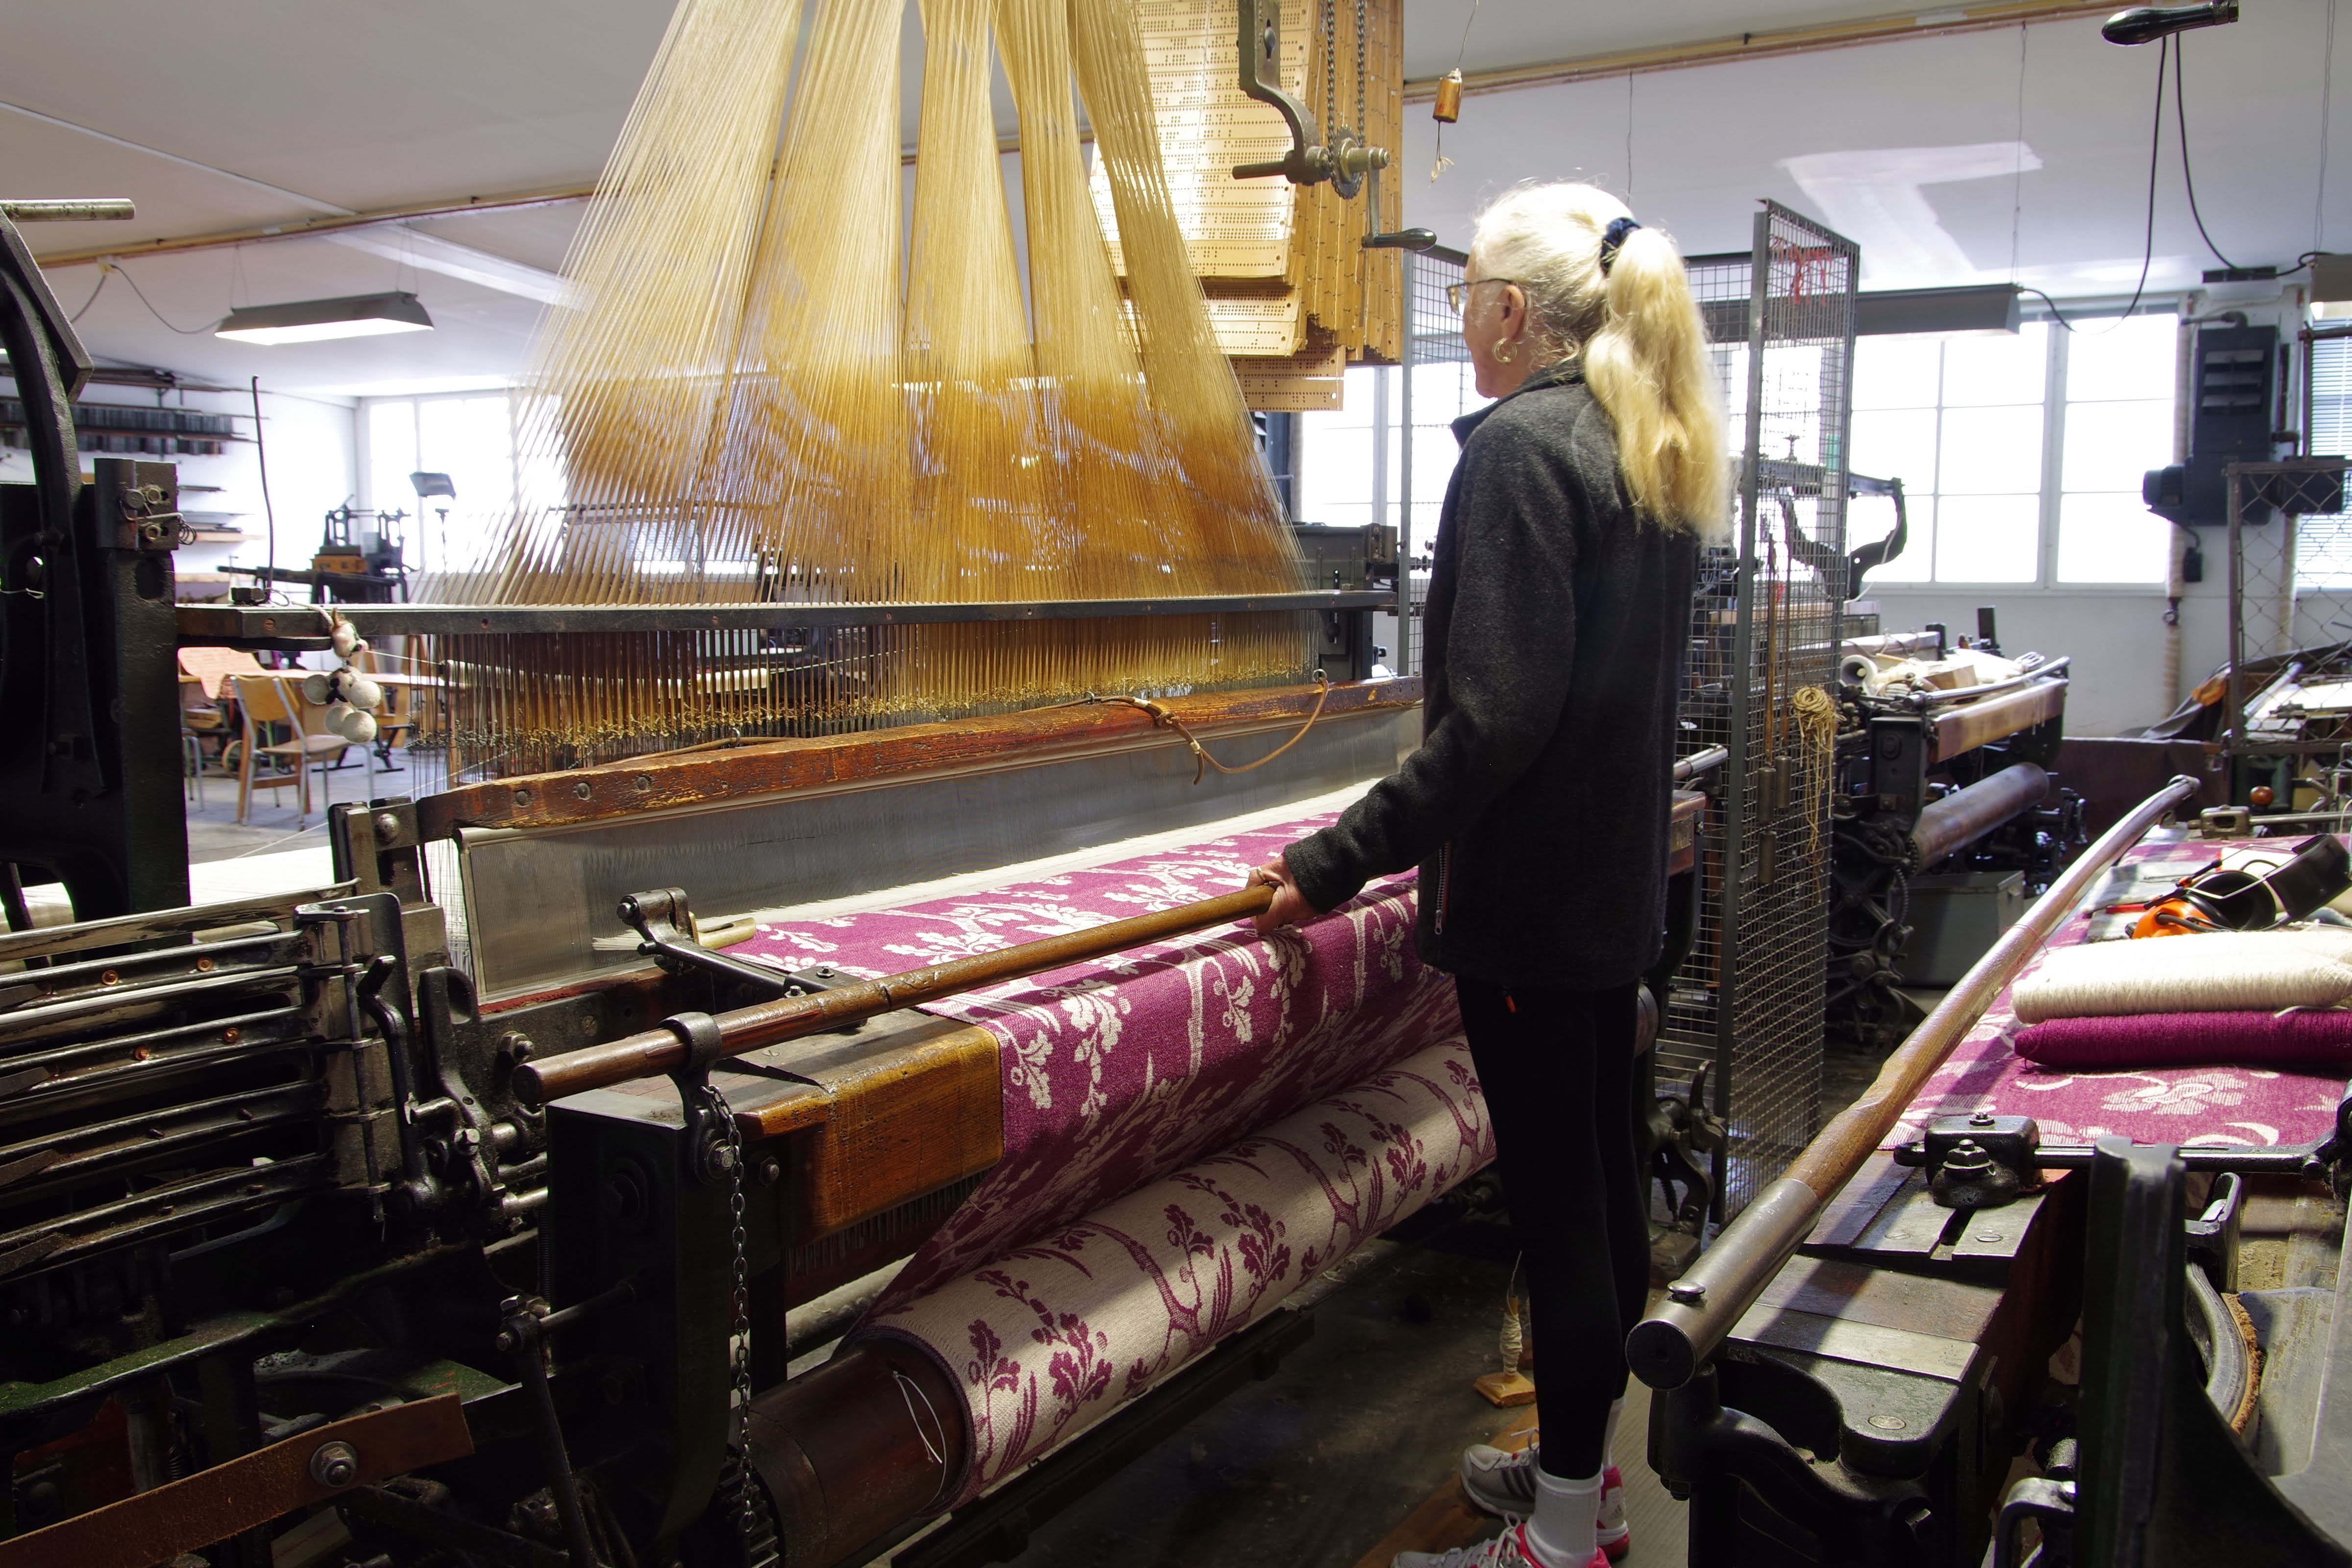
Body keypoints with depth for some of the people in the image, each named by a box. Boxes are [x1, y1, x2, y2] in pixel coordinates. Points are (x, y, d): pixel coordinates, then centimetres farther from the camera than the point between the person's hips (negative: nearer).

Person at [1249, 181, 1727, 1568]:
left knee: (1556, 1195, 0)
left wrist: (1343, 860, -21)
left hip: (1530, 892, -9)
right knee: (1604, 1170, 18)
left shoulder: (1519, 444, -17)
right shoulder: (1659, 453, 12)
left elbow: (1497, 715, -24)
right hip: (1622, 878, 10)